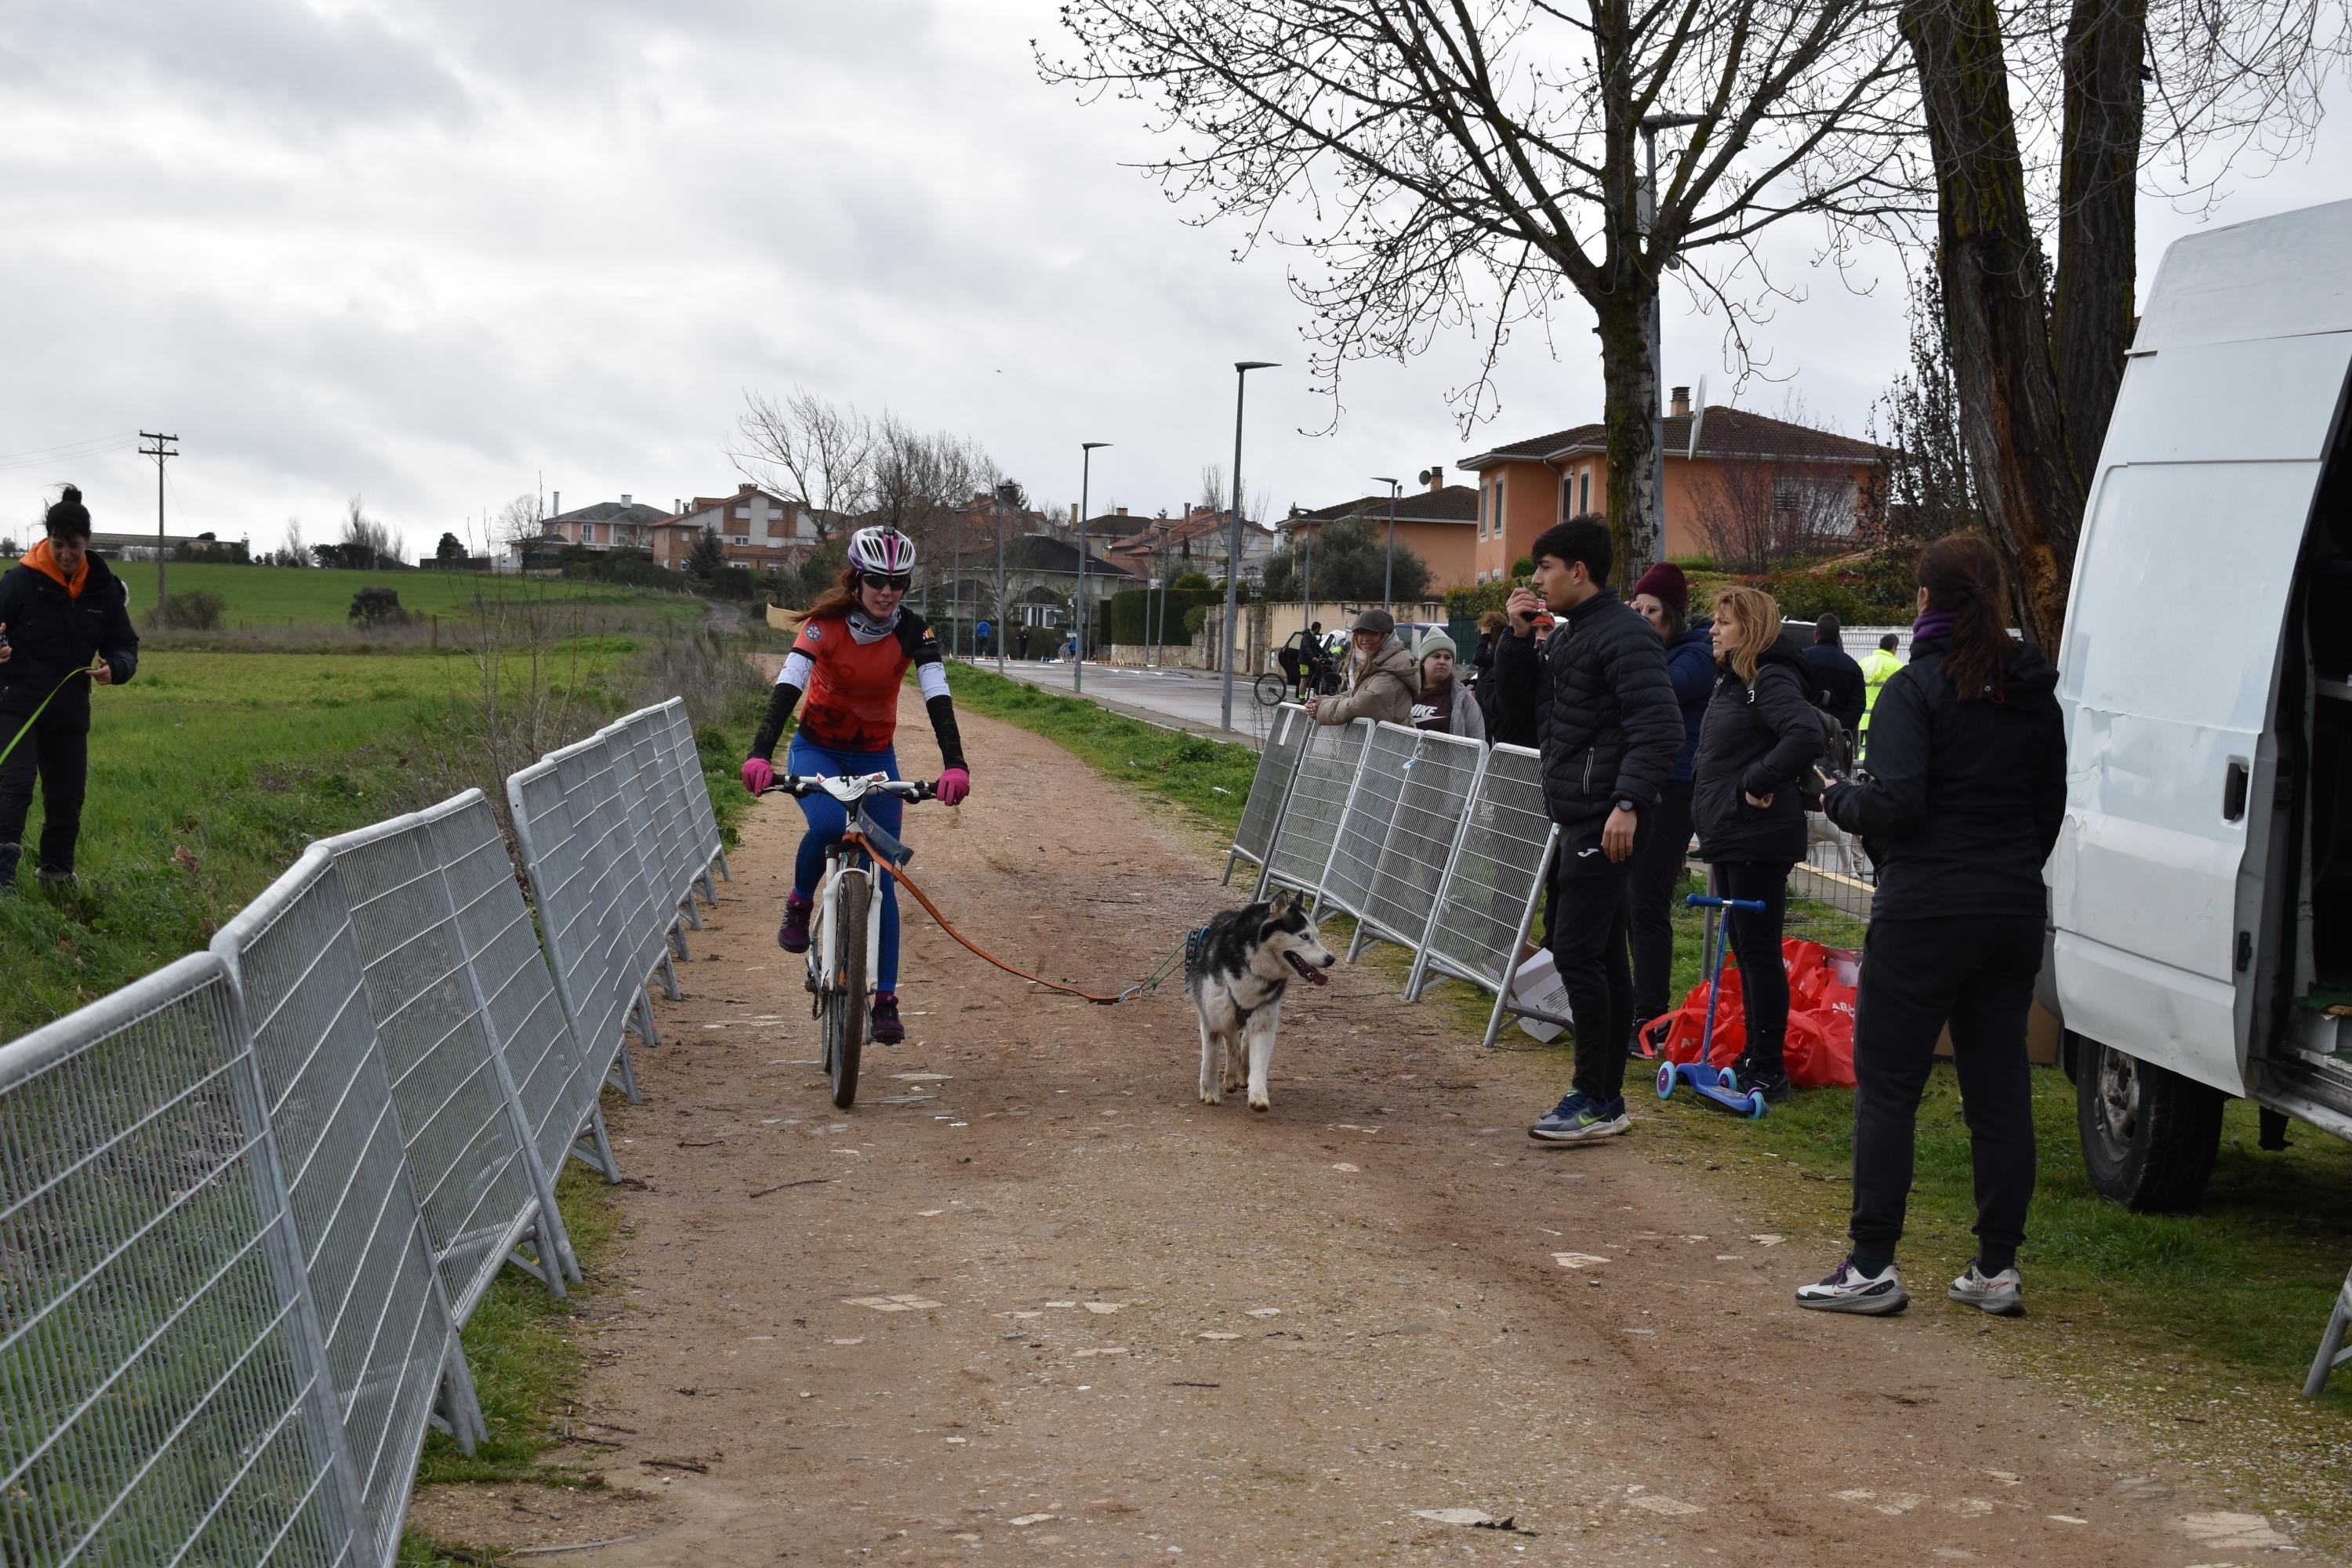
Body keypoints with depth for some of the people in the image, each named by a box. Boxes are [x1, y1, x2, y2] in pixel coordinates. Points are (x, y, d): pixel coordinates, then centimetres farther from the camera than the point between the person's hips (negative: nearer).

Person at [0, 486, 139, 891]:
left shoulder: (104, 589, 0)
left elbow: (126, 648, 5)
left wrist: (114, 668, -17)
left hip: (70, 711, 4)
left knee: (67, 797, 12)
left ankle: (57, 874, 30)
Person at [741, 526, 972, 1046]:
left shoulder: (913, 632, -17)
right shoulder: (825, 624, -22)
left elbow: (937, 697, -27)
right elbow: (787, 688, -32)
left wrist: (955, 764, -44)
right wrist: (760, 754, -48)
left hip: (875, 757, 2)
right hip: (816, 750, -2)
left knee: (881, 881, -3)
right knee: (828, 824, -35)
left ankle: (885, 1001, 4)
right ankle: (799, 904, -5)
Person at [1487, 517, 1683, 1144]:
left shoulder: (1624, 635, -13)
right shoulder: (1567, 635, 18)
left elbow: (1659, 728, -20)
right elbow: (1518, 708, 22)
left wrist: (1629, 803, -28)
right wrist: (1517, 637, 9)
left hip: (1605, 822, -10)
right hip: (1577, 816, 10)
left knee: (1576, 953, -10)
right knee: (1601, 957, 12)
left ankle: (1596, 1102, -6)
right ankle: (1606, 1096, 18)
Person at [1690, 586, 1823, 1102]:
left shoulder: (1771, 681, -16)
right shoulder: (1732, 680, 16)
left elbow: (1806, 736, -33)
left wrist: (1758, 783, -25)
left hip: (1758, 840, -11)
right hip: (1728, 836, 11)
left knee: (1759, 950, -6)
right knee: (1743, 948, 15)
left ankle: (1770, 1069, 0)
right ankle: (1753, 1056, 24)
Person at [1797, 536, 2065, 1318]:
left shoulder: (1916, 689, -11)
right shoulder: (2034, 694, 10)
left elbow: (1896, 804, -19)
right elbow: (2051, 807, 16)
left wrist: (1840, 799, 0)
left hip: (1924, 912, -6)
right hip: (2014, 913, 6)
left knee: (1887, 1086, 0)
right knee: (1999, 1089, 9)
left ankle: (1873, 1266, 0)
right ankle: (1997, 1268, 11)